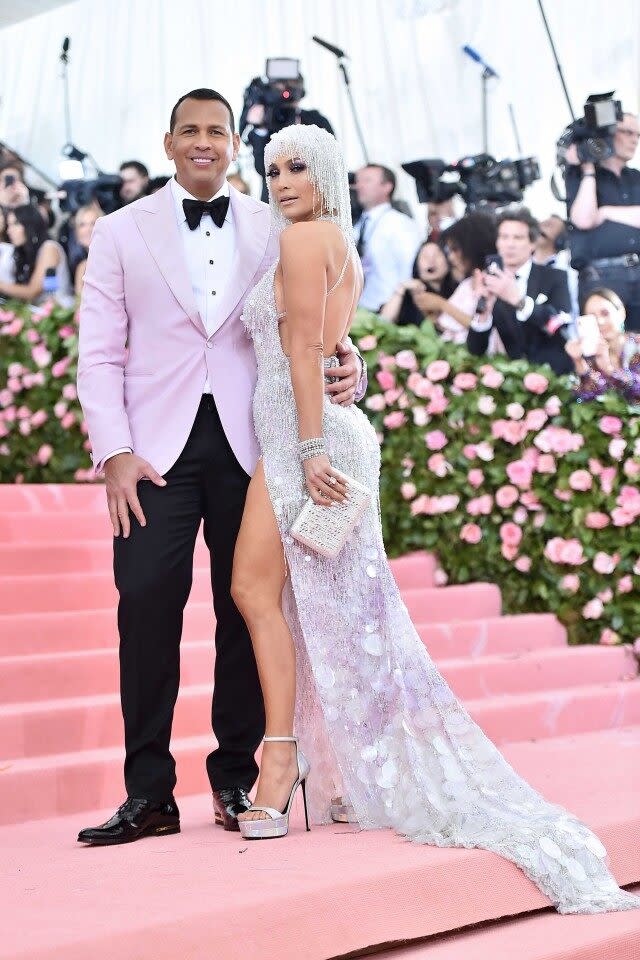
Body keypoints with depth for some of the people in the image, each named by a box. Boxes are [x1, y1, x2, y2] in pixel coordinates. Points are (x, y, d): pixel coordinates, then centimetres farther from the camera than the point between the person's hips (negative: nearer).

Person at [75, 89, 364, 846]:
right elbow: (100, 353, 5)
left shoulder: (274, 232, 13)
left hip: (249, 443, 1)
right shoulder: (121, 232, 10)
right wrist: (114, 453, -6)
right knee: (146, 605, -8)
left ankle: (237, 780, 13)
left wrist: (344, 365, -9)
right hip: (158, 447, -1)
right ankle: (149, 792, 0)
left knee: (247, 608, 2)